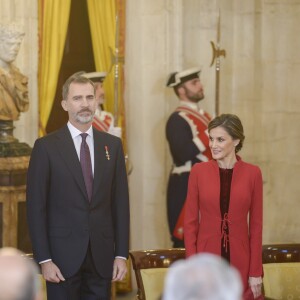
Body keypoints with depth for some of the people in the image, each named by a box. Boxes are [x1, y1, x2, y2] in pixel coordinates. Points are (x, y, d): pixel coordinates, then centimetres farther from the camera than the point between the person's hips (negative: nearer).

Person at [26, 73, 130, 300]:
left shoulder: (112, 145, 8)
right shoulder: (46, 147, -2)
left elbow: (120, 202, 8)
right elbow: (36, 206, -4)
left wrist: (122, 254, 2)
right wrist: (44, 259, -9)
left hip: (102, 256, 3)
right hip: (63, 255, -3)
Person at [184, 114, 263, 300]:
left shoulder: (252, 173, -1)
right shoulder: (199, 171, 0)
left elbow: (256, 224, 1)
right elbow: (190, 222, 1)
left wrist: (256, 271, -3)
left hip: (240, 261, 0)